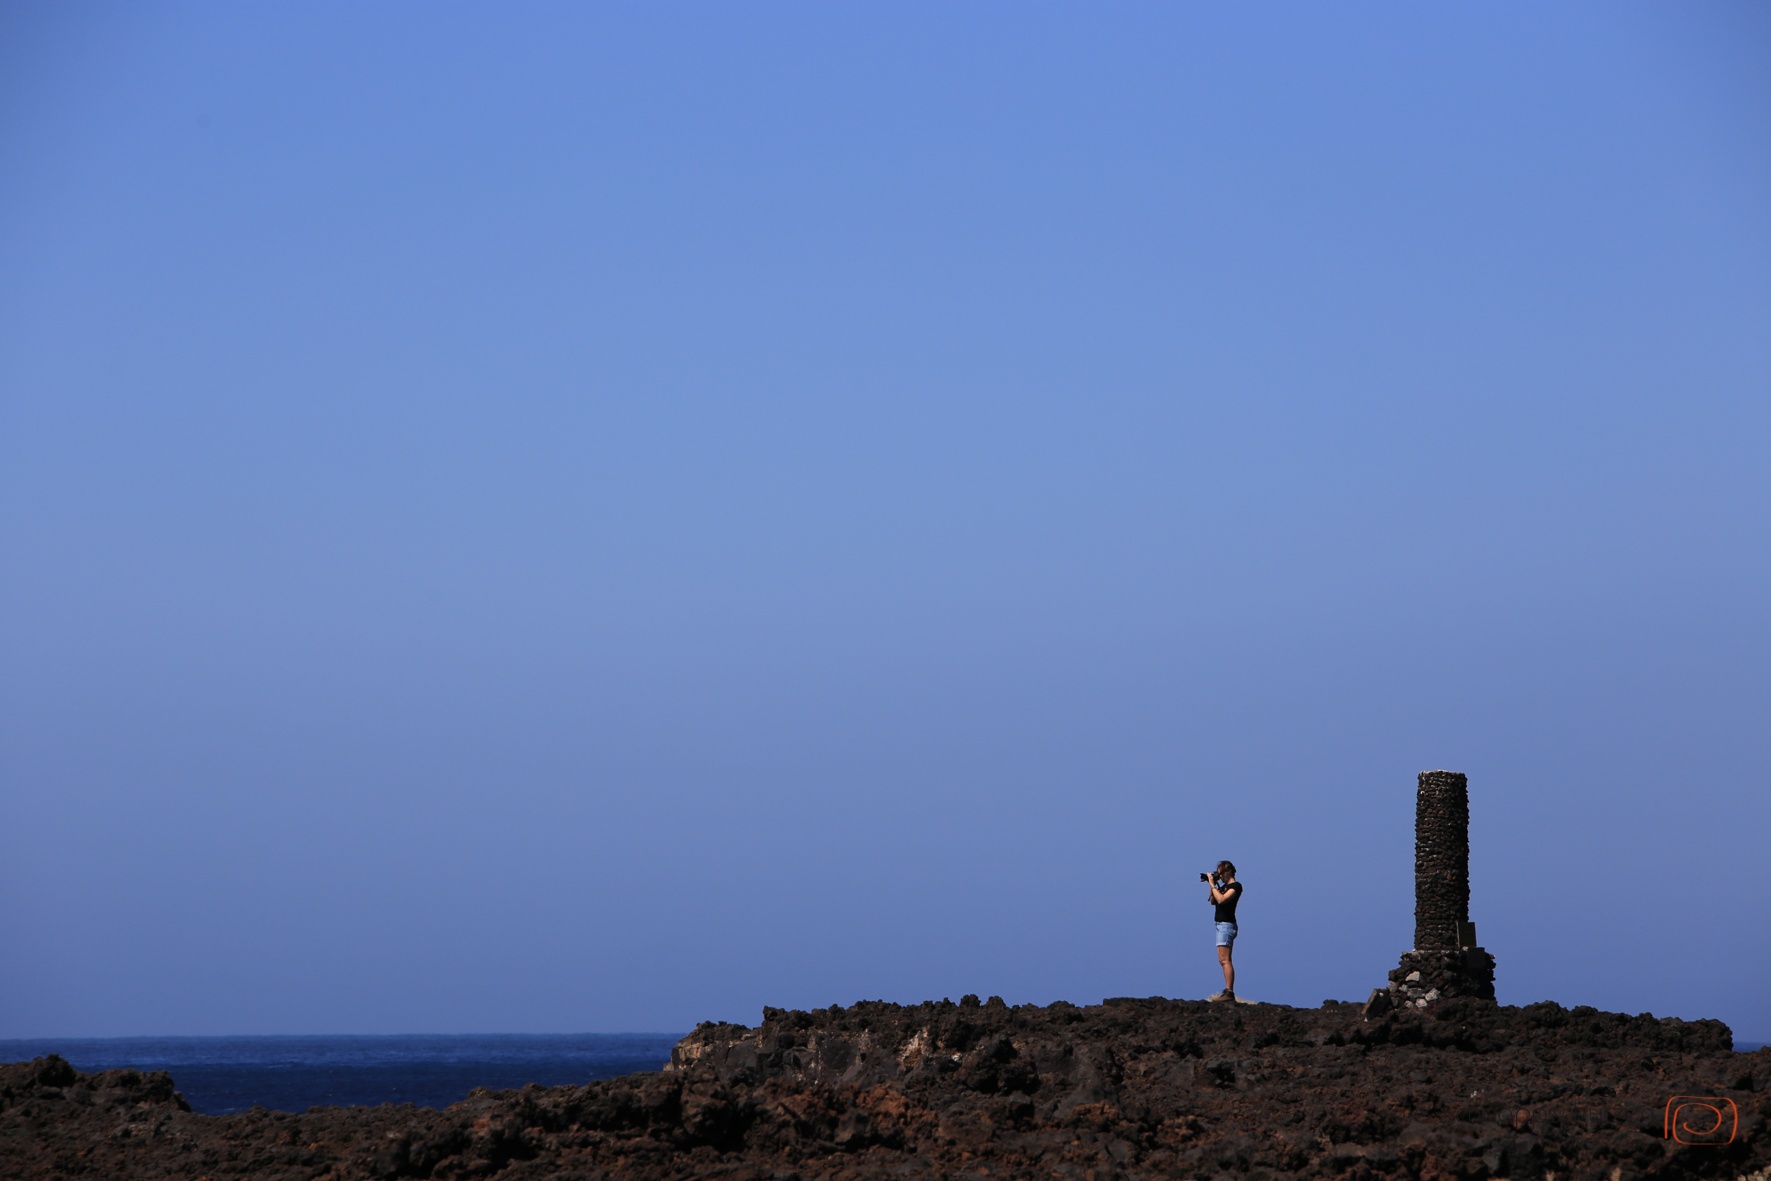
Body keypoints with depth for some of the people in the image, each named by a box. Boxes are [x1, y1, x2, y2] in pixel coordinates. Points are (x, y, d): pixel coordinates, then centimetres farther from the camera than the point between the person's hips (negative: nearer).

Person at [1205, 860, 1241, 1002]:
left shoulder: (1235, 886, -10)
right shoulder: (1224, 886, 18)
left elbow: (1221, 899, -23)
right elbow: (1213, 901, 19)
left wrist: (1213, 885, -13)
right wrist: (1212, 886, 9)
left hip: (1227, 925, -11)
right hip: (1221, 925, 11)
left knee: (1224, 959, -16)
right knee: (1223, 960, 11)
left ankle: (1229, 993, -22)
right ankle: (1228, 991, 13)